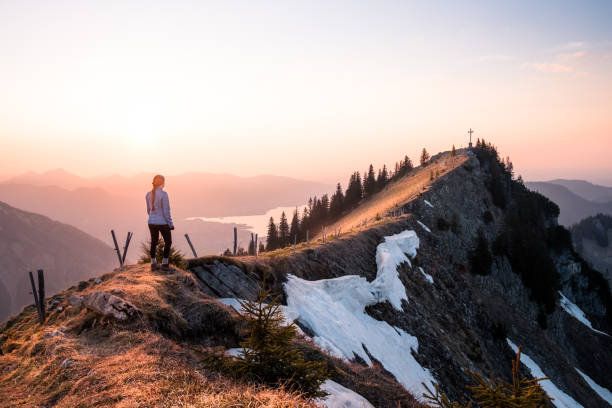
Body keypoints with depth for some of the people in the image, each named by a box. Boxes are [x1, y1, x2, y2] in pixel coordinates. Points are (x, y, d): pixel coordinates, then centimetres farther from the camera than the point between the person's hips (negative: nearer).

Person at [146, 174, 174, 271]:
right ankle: (164, 264, 10)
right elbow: (166, 211, -18)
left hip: (152, 223, 6)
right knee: (168, 242, 12)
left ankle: (153, 264, 22)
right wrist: (170, 224, -8)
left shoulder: (148, 194, 1)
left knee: (154, 242, 19)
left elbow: (149, 210, 11)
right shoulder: (163, 194, -19)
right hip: (163, 223, -6)